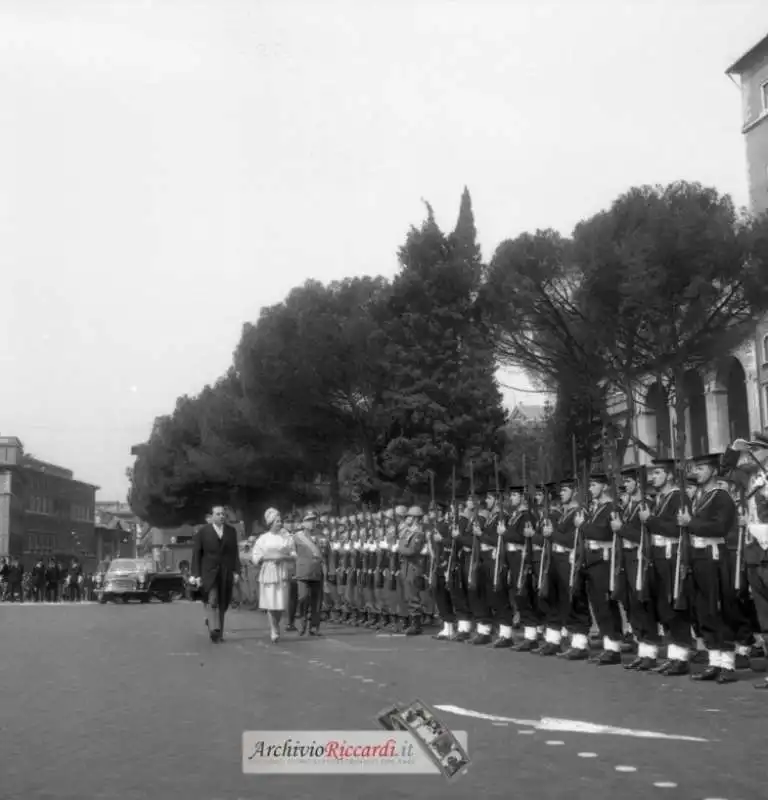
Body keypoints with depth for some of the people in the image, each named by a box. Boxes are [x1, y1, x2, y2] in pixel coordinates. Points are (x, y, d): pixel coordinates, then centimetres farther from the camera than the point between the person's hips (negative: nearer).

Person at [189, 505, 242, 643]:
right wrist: (196, 575, -6)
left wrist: (236, 571, 2)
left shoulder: (231, 531, 10)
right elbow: (196, 554, 0)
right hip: (208, 573, -3)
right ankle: (213, 629, -24)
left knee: (222, 604, 5)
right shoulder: (202, 532, 1)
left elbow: (235, 553, 10)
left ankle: (219, 633, 15)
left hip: (226, 573, 3)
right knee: (211, 601, -17)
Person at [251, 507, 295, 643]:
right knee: (270, 603, -8)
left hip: (283, 573, 1)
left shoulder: (286, 538, 10)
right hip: (268, 572, -1)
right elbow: (255, 556, 2)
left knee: (281, 603, -2)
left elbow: (293, 555, 9)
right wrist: (269, 557, -11)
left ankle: (275, 627, 23)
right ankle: (274, 632, -1)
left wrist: (283, 557, -9)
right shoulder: (263, 538, 6)